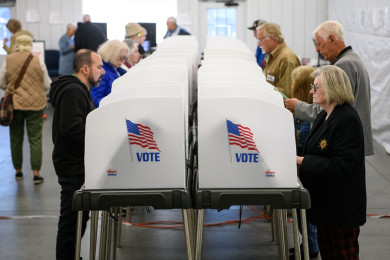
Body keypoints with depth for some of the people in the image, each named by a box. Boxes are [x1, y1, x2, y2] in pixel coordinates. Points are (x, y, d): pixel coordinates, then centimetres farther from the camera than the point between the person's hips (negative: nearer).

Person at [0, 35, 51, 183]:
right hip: (35, 104, -1)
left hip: (14, 104, 1)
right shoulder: (38, 62, -5)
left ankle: (18, 170, 22)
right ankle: (36, 173, -2)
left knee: (16, 139, 14)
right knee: (35, 139, 2)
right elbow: (47, 85, 1)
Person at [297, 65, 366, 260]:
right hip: (324, 201, 10)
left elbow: (341, 165, -25)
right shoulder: (324, 116, 10)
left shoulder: (347, 119, -20)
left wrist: (302, 161, -24)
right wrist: (296, 158, 2)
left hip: (343, 206, -9)